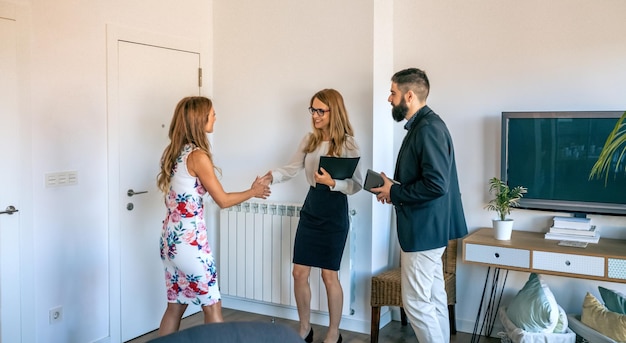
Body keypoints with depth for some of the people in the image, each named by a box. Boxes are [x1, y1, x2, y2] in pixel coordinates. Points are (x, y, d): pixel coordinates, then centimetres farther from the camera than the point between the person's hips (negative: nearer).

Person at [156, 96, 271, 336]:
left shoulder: (173, 152, 8)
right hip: (190, 240, -8)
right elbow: (223, 200, -11)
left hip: (171, 238, 8)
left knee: (176, 306, 16)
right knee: (212, 307, 5)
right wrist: (253, 192, 4)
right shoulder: (197, 155, -16)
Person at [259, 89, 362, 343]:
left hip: (335, 210, -6)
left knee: (329, 275, 3)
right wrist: (272, 176, -14)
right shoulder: (309, 140, 8)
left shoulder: (348, 143, -9)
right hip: (311, 207, 6)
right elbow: (291, 169, 4)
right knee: (299, 272, 8)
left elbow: (357, 184, -12)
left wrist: (332, 182, -28)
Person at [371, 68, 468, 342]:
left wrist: (394, 192, -15)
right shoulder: (421, 126, 13)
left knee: (416, 302, -2)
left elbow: (436, 184, -27)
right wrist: (395, 189, 4)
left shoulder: (428, 128, -19)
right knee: (434, 298, 17)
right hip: (426, 227, 10)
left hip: (424, 229, -10)